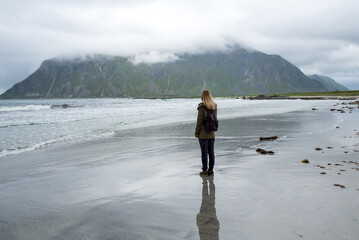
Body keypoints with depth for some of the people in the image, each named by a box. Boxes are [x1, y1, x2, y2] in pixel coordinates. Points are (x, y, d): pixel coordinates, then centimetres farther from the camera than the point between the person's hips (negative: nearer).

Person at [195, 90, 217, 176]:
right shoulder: (214, 106, 2)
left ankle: (205, 170, 11)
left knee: (204, 152, 3)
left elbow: (199, 121, -13)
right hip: (212, 133, 5)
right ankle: (211, 170, 15)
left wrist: (196, 132, -6)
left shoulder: (202, 107, -15)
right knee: (211, 152, 10)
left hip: (203, 134, -5)